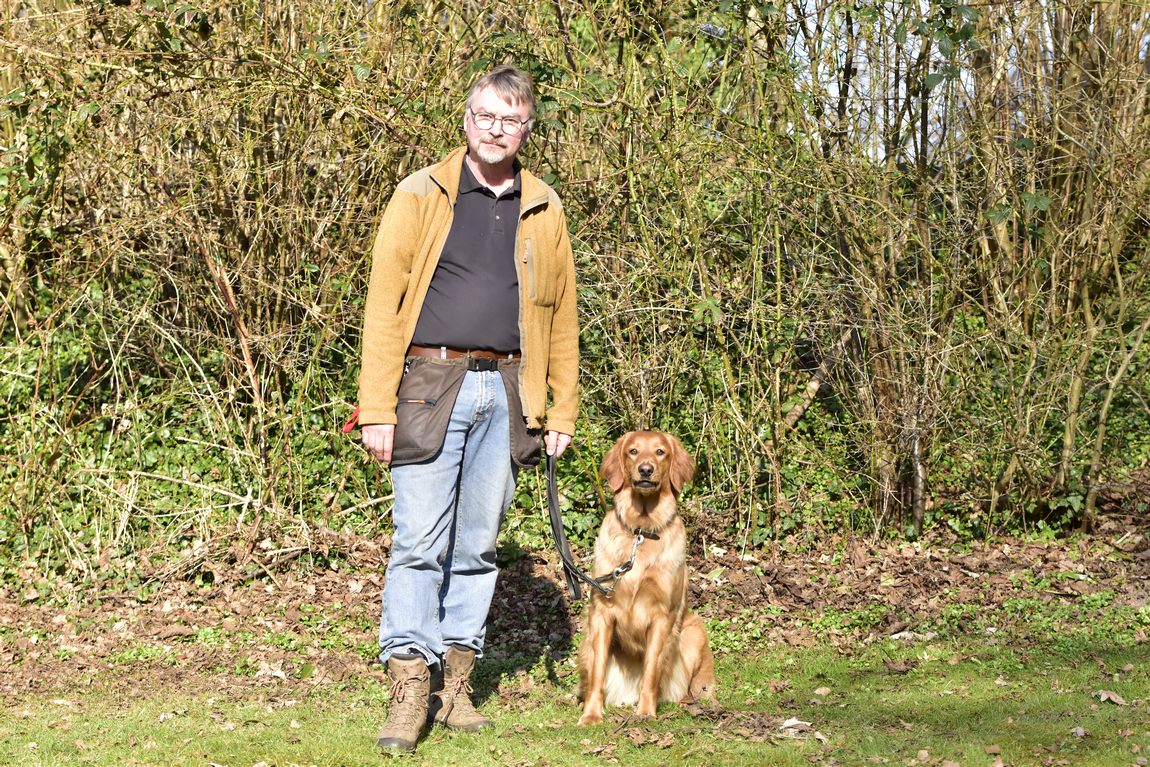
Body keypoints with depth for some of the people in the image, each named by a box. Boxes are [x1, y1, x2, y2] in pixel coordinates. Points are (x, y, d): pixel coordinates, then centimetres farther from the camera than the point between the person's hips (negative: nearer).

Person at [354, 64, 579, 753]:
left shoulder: (544, 211, 12)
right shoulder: (422, 195, 2)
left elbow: (561, 316, 14)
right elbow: (385, 301, -3)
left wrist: (562, 413, 8)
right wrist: (377, 408, -10)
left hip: (505, 394, 3)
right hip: (432, 386, -3)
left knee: (478, 544, 7)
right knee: (419, 542, -6)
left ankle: (458, 685, 14)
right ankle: (409, 691, -5)